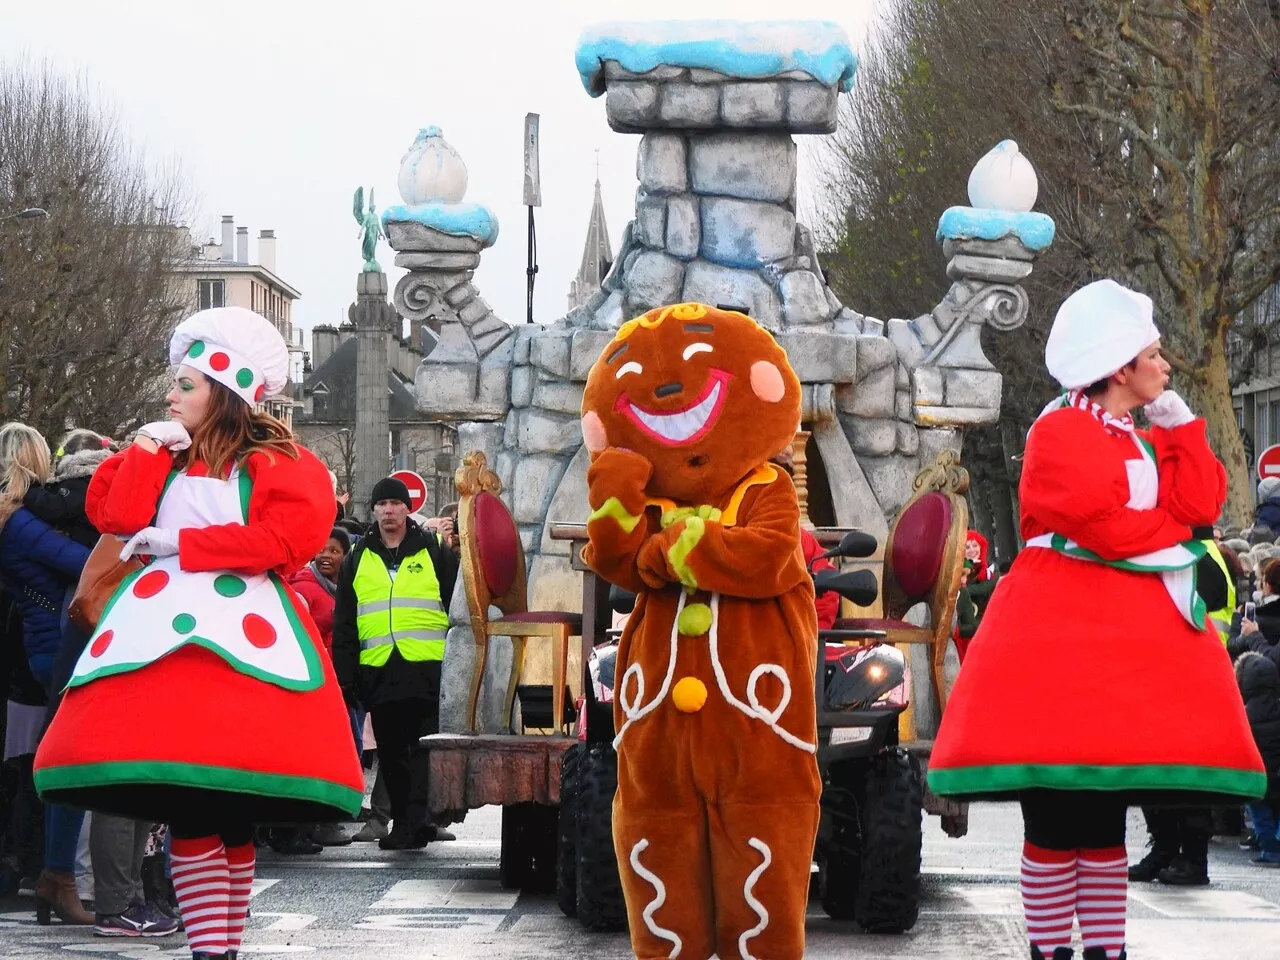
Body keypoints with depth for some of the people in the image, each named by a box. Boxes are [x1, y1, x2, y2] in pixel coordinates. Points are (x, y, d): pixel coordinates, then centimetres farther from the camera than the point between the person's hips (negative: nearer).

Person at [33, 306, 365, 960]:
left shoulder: (274, 460, 3)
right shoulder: (168, 456, 20)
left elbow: (289, 535, -12)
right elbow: (112, 515, 9)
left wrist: (181, 544, -9)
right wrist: (146, 448, 2)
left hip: (241, 637, -4)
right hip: (165, 635, 4)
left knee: (228, 809, -5)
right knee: (186, 806, -6)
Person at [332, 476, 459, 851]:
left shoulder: (435, 553, 7)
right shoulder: (358, 560, 14)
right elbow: (344, 626, 14)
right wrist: (345, 677, 7)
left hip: (429, 670, -3)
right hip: (379, 673, 3)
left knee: (426, 748, -7)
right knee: (392, 753, 6)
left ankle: (416, 820, -8)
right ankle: (406, 823, 12)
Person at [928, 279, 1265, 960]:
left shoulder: (1154, 440, 20)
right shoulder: (1060, 432, -5)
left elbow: (1200, 506, 5)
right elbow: (1106, 525, -16)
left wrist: (1179, 421, 6)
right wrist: (1174, 535, -1)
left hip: (1132, 637, 7)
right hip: (1061, 633, -7)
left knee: (1103, 819, 8)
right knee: (1057, 819, -7)